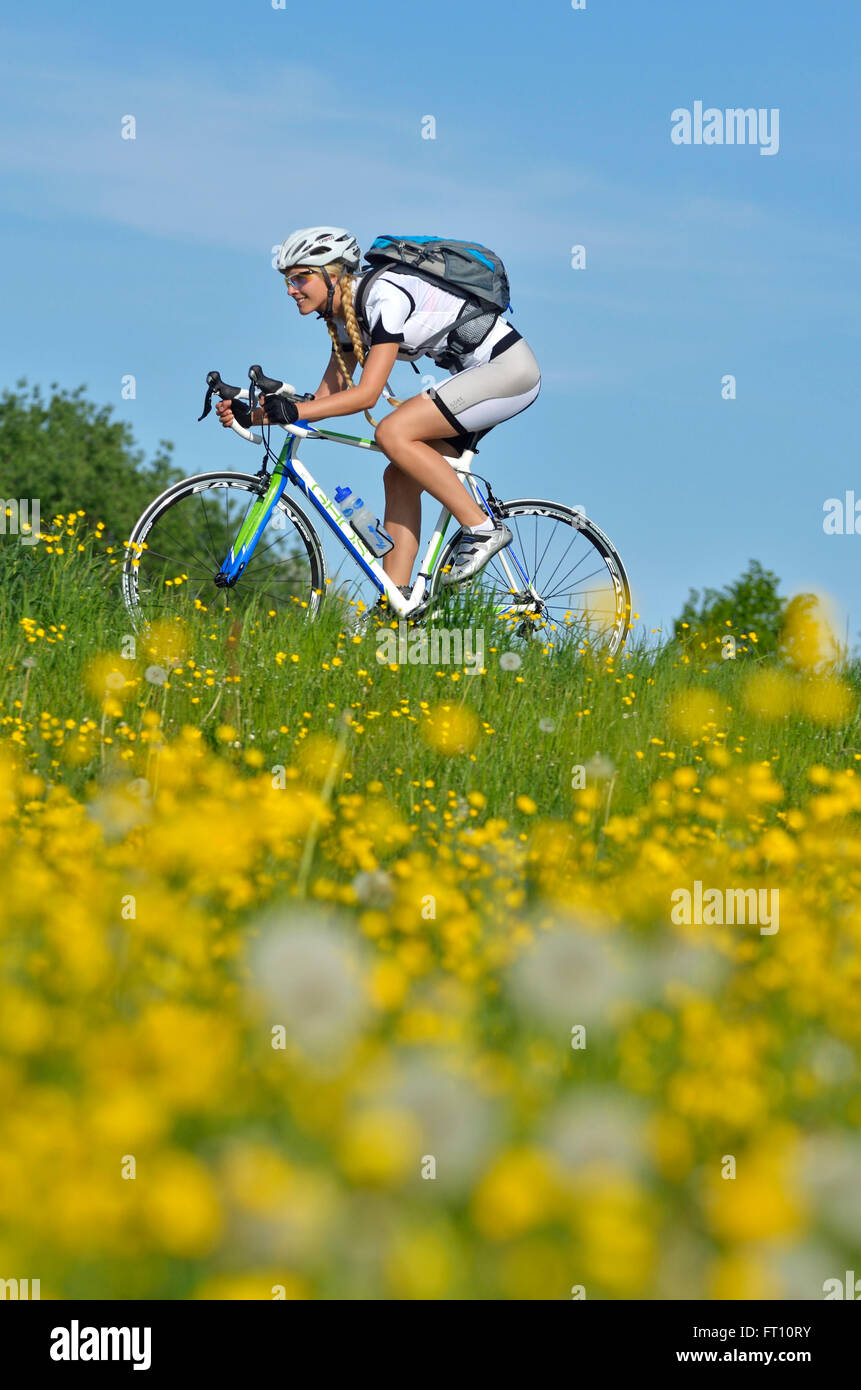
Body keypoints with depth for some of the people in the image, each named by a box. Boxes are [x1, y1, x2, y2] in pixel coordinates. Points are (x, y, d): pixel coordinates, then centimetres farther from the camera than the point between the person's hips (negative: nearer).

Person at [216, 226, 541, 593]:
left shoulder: (384, 297, -22)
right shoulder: (344, 317, 7)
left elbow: (367, 394, -27)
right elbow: (326, 398, 8)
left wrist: (295, 411, -33)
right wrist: (252, 413, -4)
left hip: (510, 368, -10)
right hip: (480, 373, 10)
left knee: (392, 433, -21)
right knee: (400, 476, 1)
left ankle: (482, 528, -14)